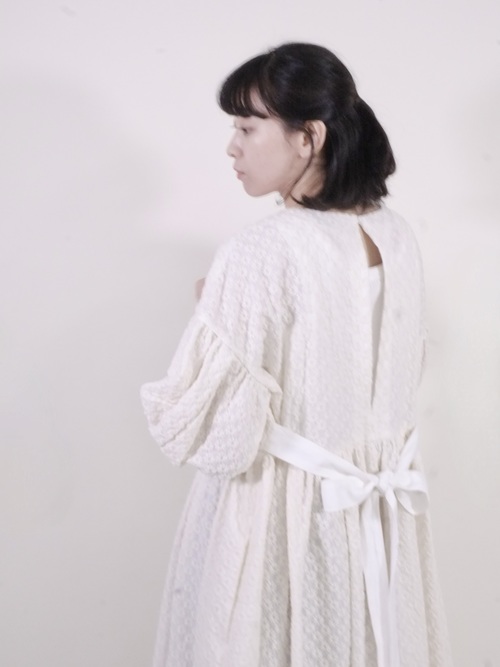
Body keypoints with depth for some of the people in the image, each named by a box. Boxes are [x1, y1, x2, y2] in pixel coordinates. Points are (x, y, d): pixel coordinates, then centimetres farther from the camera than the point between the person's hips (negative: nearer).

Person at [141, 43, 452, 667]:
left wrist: (208, 315, -9)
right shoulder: (398, 237, -2)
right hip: (380, 508, 6)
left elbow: (213, 436, -23)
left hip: (279, 513, -6)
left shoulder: (260, 253, -23)